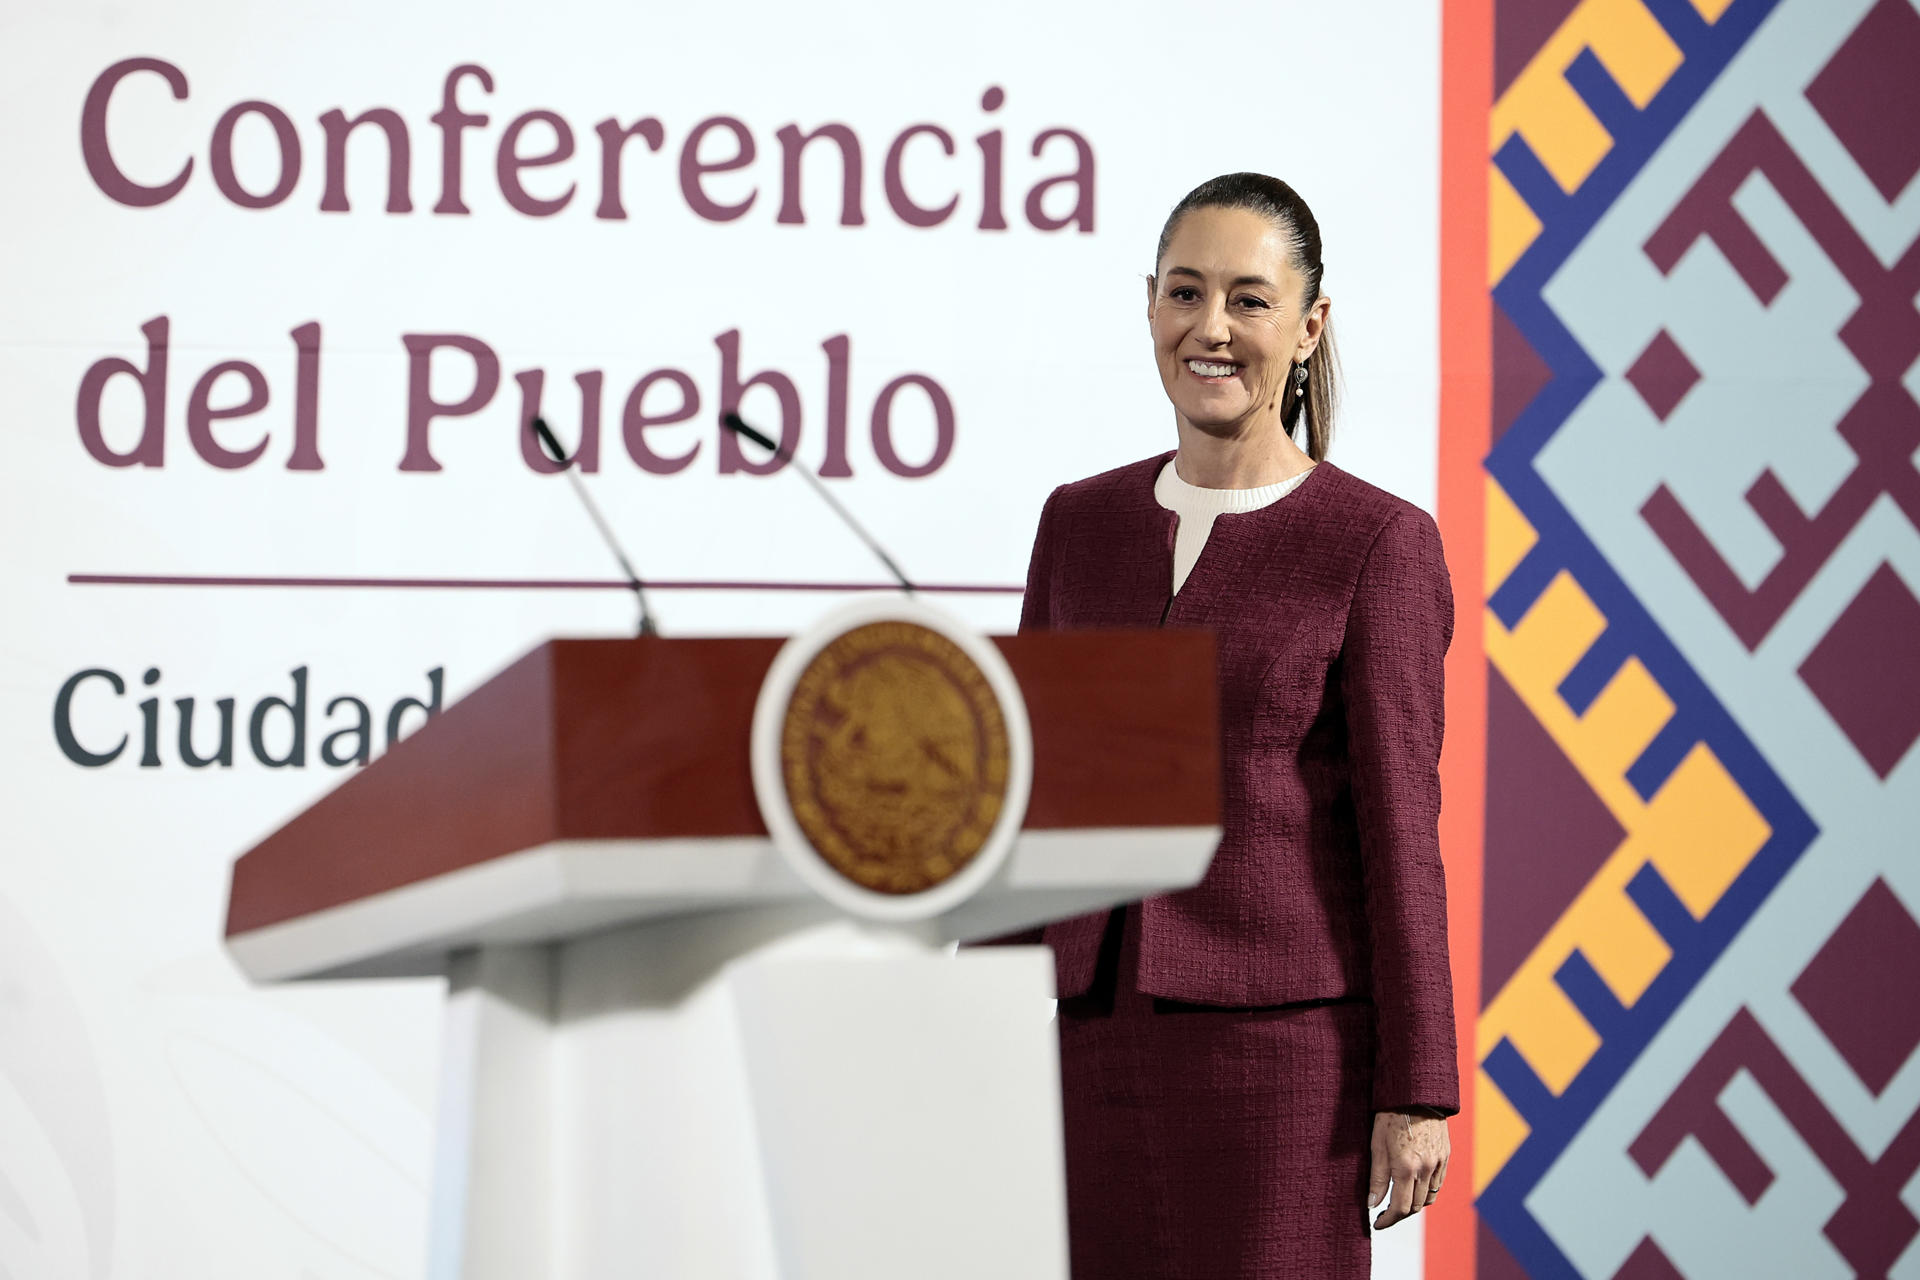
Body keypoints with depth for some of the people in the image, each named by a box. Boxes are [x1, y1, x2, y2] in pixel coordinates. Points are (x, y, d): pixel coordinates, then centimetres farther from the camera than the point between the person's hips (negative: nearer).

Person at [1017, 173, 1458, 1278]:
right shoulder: (1080, 525, 10)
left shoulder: (1379, 544, -4)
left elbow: (1401, 829, -6)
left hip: (1285, 1043, -4)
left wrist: (1417, 1090, -8)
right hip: (1092, 1043, 5)